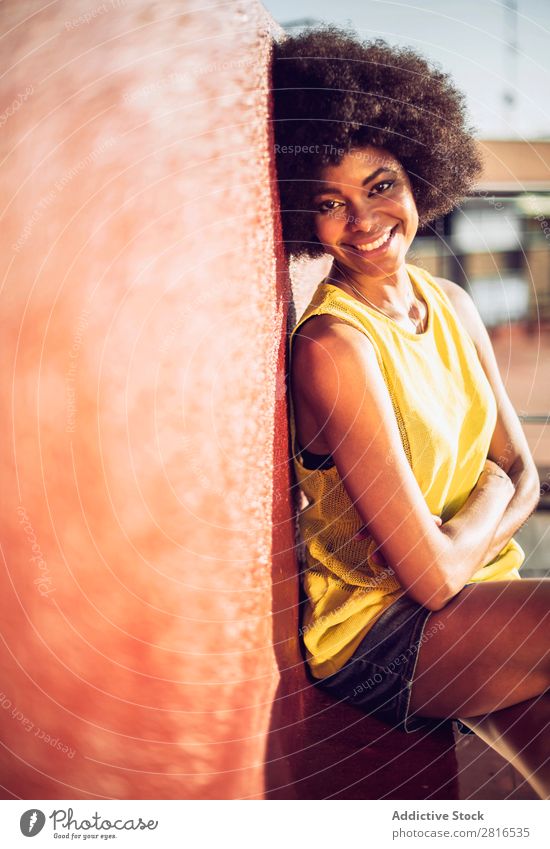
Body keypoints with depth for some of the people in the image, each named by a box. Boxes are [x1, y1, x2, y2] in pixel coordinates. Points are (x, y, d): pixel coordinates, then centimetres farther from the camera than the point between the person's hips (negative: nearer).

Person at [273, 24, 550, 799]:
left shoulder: (451, 306, 5)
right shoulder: (333, 346, -20)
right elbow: (434, 575, -21)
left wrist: (466, 539, -12)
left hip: (477, 592, 6)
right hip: (377, 637, -6)